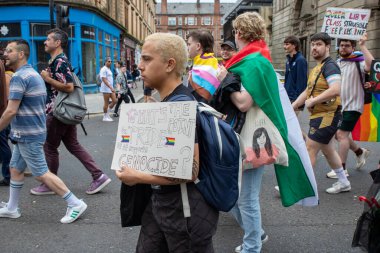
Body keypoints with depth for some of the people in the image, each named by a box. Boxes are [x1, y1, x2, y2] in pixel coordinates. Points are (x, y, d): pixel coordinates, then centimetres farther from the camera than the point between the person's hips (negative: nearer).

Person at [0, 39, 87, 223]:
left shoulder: (19, 77, -18)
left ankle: (75, 204, 0)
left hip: (28, 135, -10)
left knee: (41, 174, -5)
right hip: (27, 133, 10)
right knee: (15, 169, 18)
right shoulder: (33, 73, 14)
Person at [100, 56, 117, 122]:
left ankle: (107, 114, 18)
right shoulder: (104, 69, -12)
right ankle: (105, 117, 8)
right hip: (106, 89, -9)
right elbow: (104, 80, -20)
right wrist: (111, 88, -27)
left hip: (111, 88, 9)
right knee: (106, 103, -2)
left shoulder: (109, 69, 17)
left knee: (114, 101, 6)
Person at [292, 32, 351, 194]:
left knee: (310, 149, -7)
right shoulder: (316, 68, 15)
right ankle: (343, 182, 33)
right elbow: (308, 91, 19)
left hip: (327, 115, -10)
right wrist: (292, 106, 11)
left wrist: (312, 101, -22)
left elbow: (335, 90, -30)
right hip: (319, 115, 10)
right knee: (328, 150, 19)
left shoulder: (329, 65, -15)